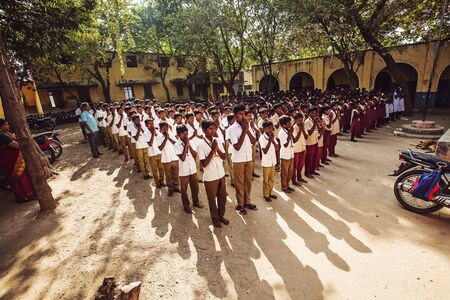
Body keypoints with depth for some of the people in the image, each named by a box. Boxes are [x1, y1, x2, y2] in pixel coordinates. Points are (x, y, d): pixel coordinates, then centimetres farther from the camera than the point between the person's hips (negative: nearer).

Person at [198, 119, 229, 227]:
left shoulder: (217, 141, -2)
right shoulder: (201, 145, -17)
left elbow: (224, 157, -1)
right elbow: (204, 164, -20)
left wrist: (217, 149, -18)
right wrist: (213, 150, -24)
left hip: (221, 174, 5)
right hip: (210, 177, -5)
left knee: (222, 197, 18)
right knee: (212, 199, 13)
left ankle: (221, 215, 40)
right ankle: (215, 218, 35)